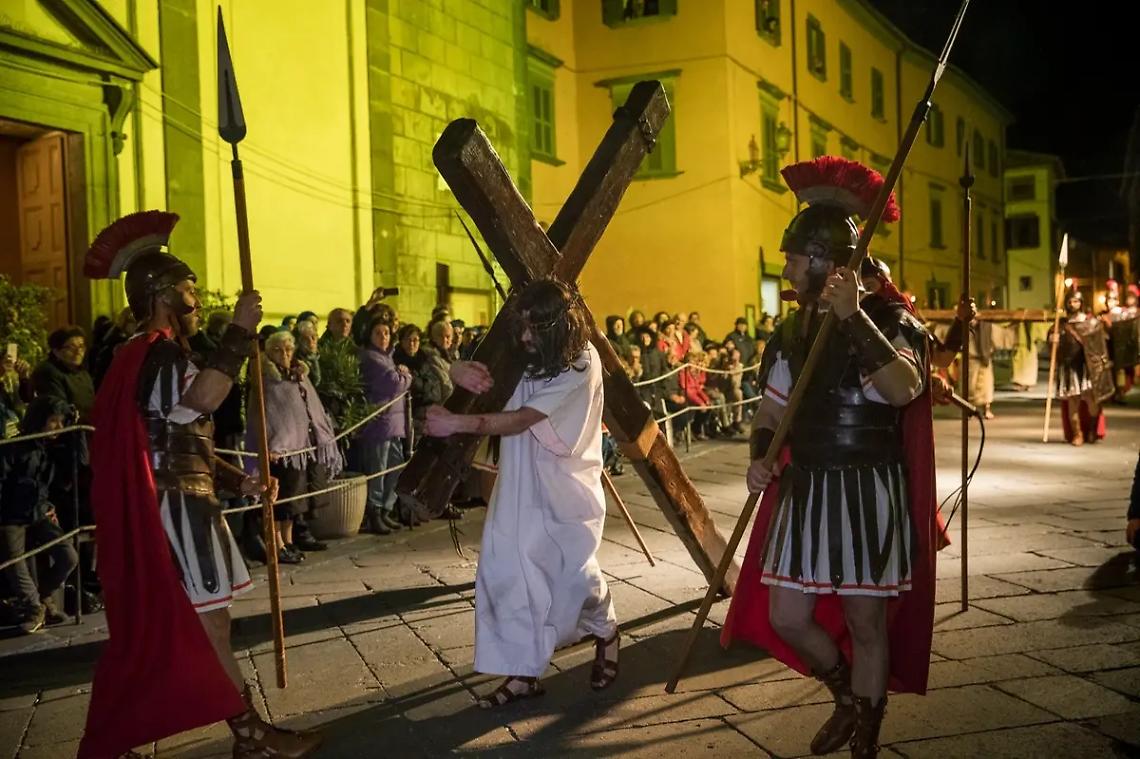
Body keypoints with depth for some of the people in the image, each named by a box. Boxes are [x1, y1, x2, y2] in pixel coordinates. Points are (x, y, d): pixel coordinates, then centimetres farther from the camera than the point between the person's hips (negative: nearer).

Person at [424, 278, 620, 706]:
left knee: (574, 573, 2)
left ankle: (605, 634, 35)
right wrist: (461, 371, -22)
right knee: (506, 573, -4)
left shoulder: (580, 365, -19)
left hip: (565, 489, -5)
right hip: (520, 487, 5)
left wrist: (457, 423, -38)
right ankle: (523, 672, 8)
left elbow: (521, 419, -28)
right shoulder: (523, 357, -2)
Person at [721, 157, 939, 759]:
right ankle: (848, 697, 36)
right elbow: (771, 408, 15)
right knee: (785, 619, 7)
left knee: (865, 623, 4)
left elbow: (905, 388, -28)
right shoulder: (795, 329, 9)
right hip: (804, 491, 6)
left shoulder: (885, 317, -8)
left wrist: (853, 317, -28)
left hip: (868, 491, -6)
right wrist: (760, 456, -4)